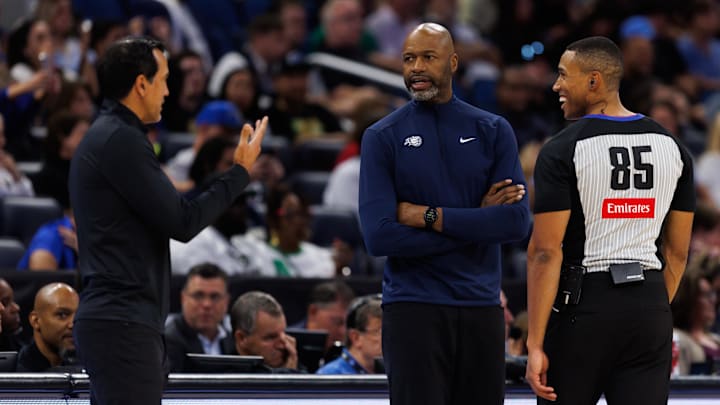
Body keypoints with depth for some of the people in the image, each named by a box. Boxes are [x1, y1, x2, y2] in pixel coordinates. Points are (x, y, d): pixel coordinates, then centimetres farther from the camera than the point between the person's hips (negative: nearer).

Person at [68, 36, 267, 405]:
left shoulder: (105, 137, 19)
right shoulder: (120, 140, -14)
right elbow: (182, 222, -14)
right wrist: (240, 172, -4)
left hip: (115, 319, 11)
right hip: (124, 323, -11)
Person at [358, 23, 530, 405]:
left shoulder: (493, 131, 6)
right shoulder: (382, 137, 0)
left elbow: (518, 222, -6)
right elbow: (379, 236, -11)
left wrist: (430, 216, -12)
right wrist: (476, 221, -10)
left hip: (481, 306, 2)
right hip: (413, 310, -2)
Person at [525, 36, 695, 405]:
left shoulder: (562, 151, -9)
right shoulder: (671, 147, 8)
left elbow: (546, 252, -13)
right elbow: (677, 252, 12)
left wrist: (535, 345, -12)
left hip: (584, 305, -4)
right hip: (650, 306, 4)